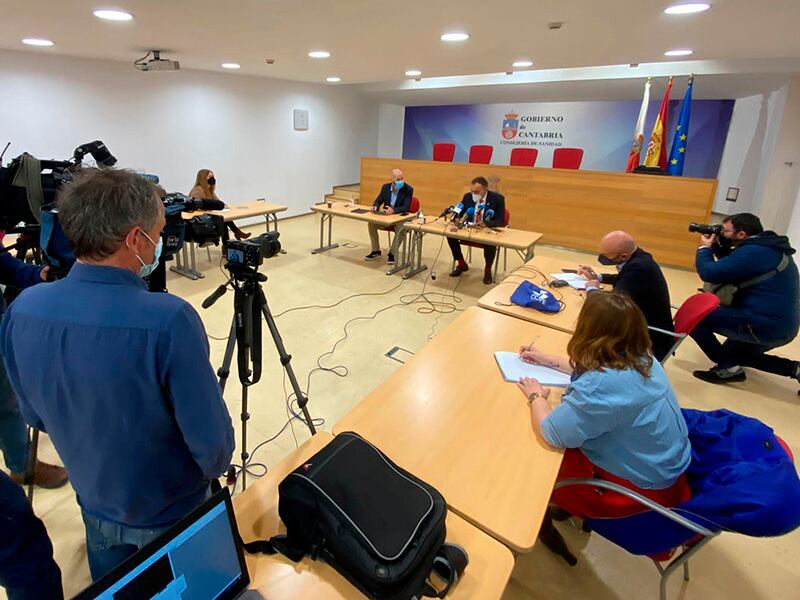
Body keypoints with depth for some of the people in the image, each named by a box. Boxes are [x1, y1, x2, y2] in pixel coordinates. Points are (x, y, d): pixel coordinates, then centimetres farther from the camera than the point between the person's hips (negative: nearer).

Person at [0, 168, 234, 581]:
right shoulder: (169, 319, -37)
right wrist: (214, 468, -5)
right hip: (172, 513, -4)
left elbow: (36, 416, 0)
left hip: (95, 505, 5)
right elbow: (212, 445, -28)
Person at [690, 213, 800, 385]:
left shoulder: (753, 252, -20)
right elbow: (733, 265, 24)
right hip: (781, 327, 11)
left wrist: (704, 249, -3)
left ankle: (728, 368, -7)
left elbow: (709, 273, -22)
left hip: (763, 326, -11)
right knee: (731, 353, 30)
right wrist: (718, 246, 10)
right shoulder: (770, 247, 12)